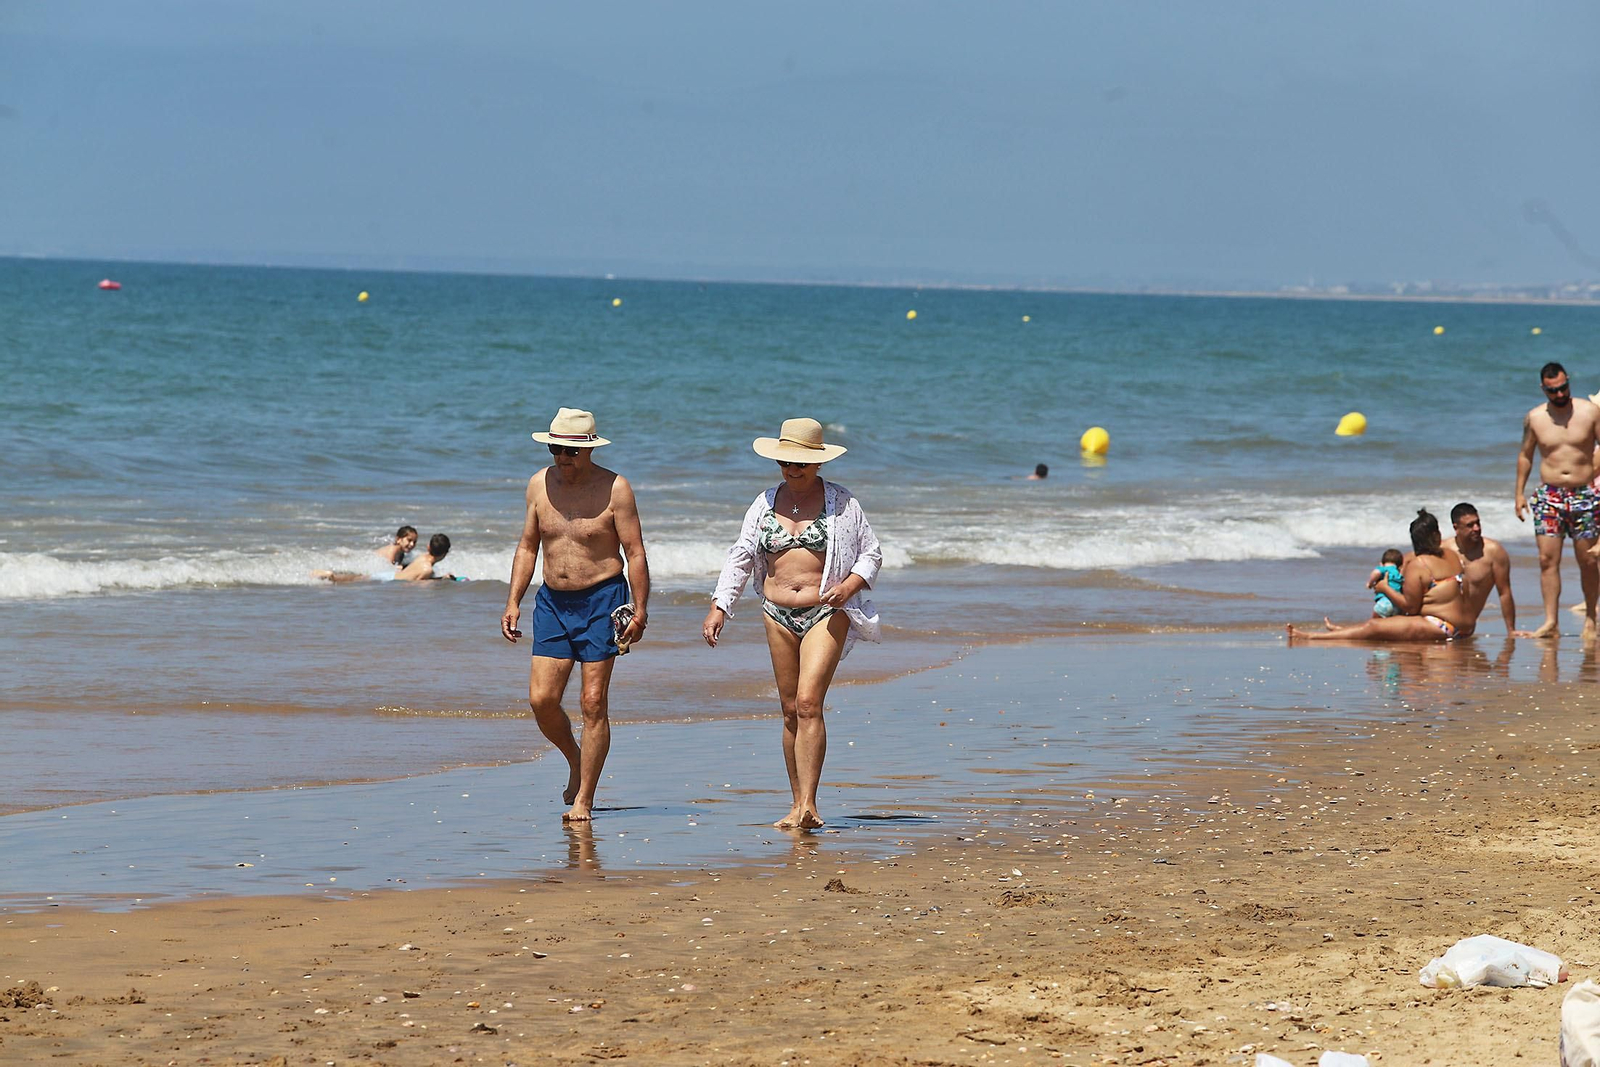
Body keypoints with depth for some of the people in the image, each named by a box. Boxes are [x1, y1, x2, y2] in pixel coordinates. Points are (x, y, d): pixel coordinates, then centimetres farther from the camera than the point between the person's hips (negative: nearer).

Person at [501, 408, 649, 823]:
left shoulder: (614, 489, -8)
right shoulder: (540, 485, 5)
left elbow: (635, 552, -6)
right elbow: (527, 547, 14)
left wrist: (640, 610, -11)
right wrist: (513, 601, 7)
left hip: (601, 601, -4)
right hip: (552, 601, 4)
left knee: (593, 703, -4)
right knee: (541, 700, -3)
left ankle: (583, 800, 3)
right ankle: (576, 761, 26)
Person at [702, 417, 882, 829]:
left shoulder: (841, 503, 0)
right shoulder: (765, 503, 10)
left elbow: (871, 553, 7)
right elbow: (740, 557, 13)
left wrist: (849, 586, -12)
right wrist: (719, 607, 4)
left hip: (826, 613, -4)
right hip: (778, 614, 4)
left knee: (808, 703, -17)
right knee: (790, 710, 6)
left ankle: (807, 805, -20)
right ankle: (798, 805, 12)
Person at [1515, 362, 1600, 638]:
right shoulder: (1535, 418, 4)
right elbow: (1525, 455, 15)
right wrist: (1519, 493, 11)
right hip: (1548, 494, 1)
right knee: (1548, 559, -7)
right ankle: (1550, 623, -7)